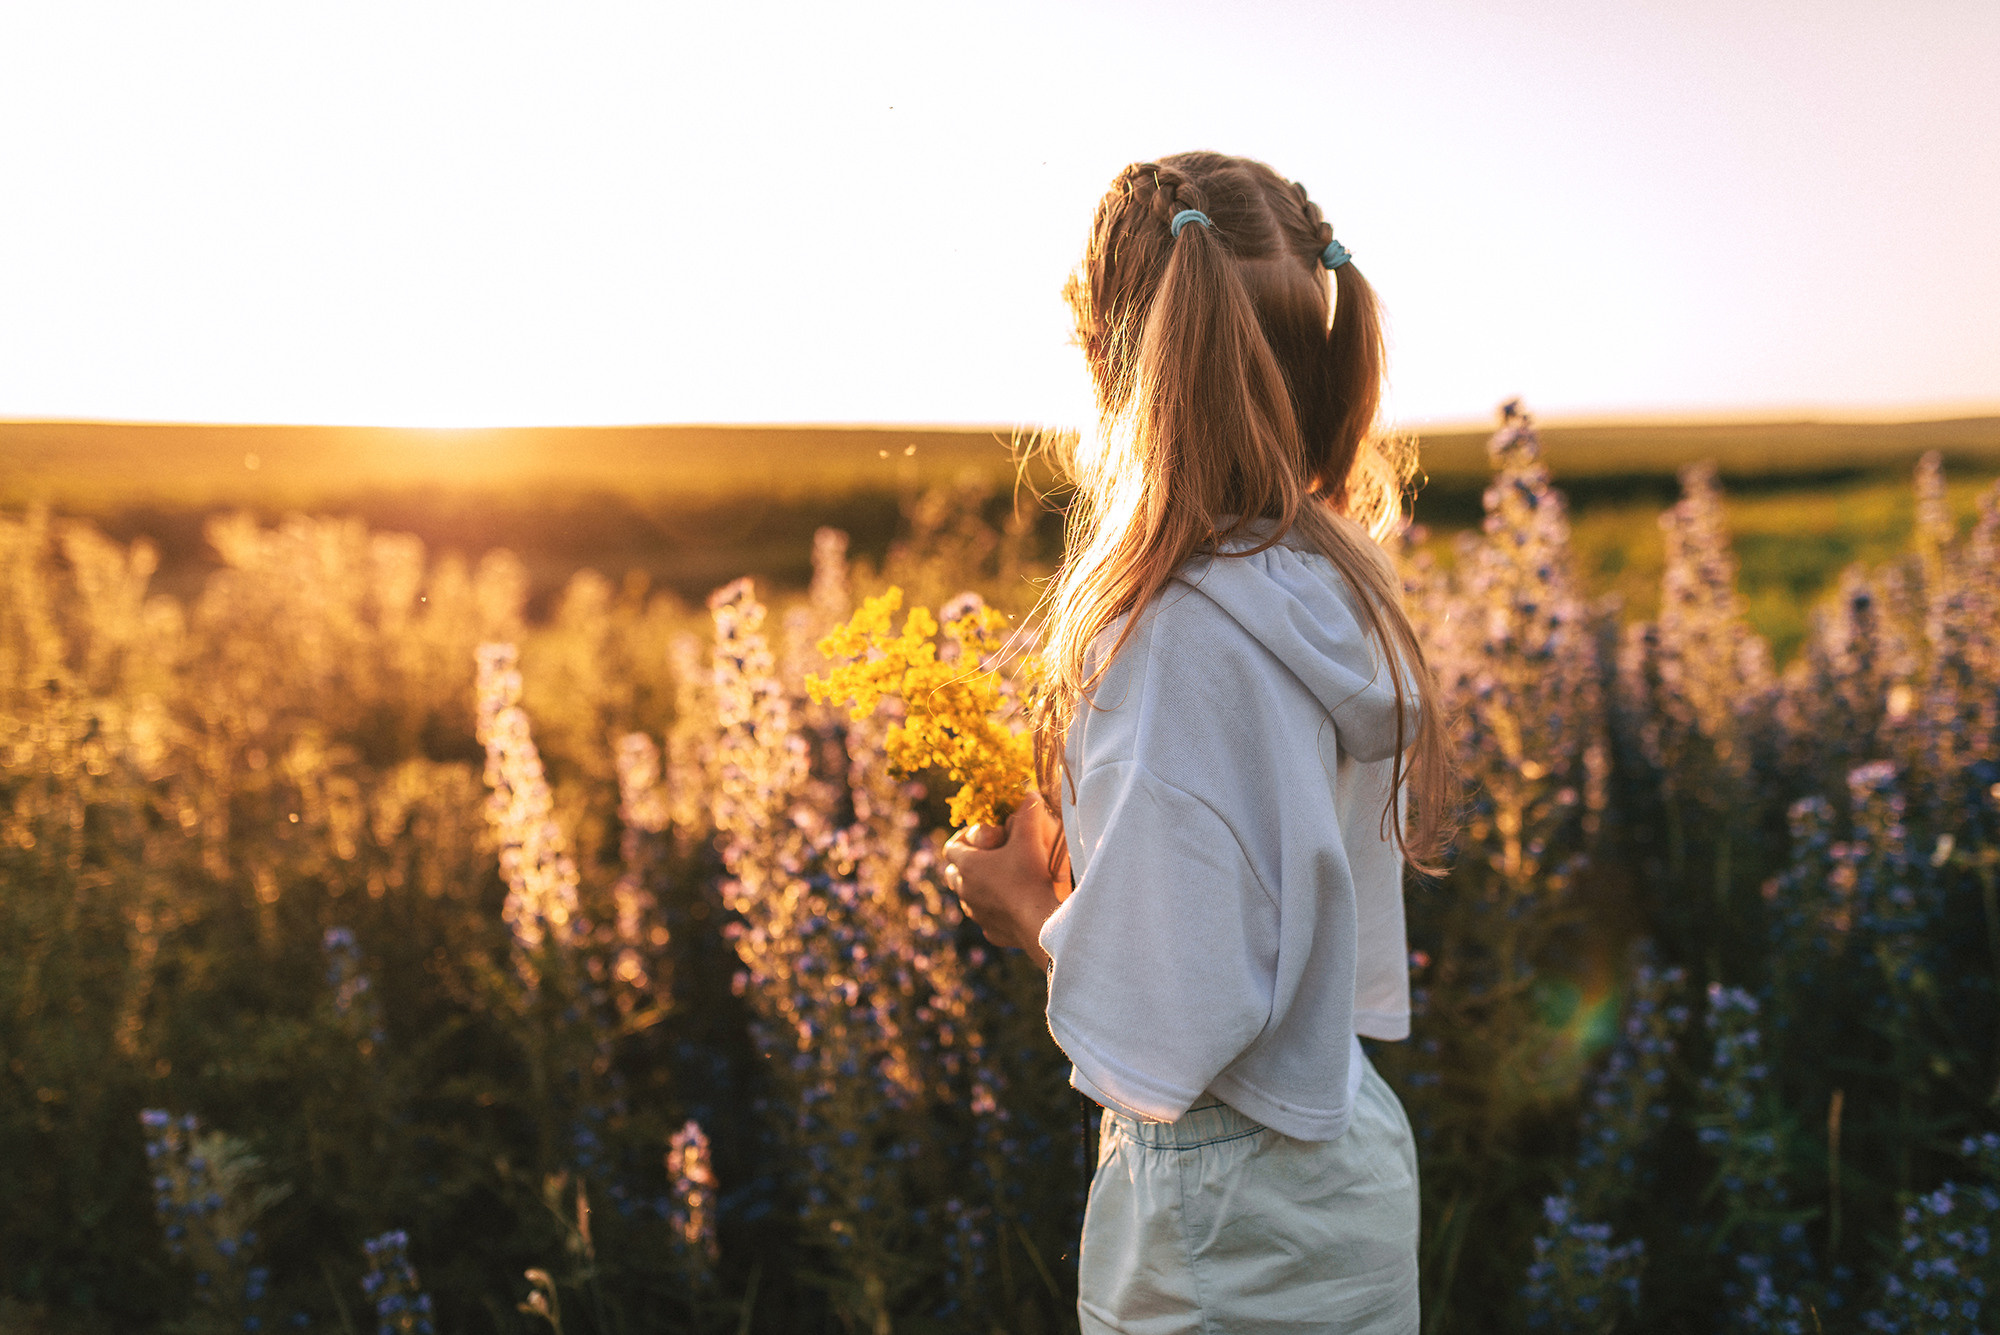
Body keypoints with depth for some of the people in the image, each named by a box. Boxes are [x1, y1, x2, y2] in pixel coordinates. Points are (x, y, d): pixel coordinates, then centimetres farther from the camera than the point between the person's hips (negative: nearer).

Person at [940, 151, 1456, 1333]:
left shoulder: (1180, 637, -27)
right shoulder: (1339, 589, -2)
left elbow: (1169, 1037, -26)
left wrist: (1028, 905, -10)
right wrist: (1078, 861, 10)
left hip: (1235, 1233, -8)